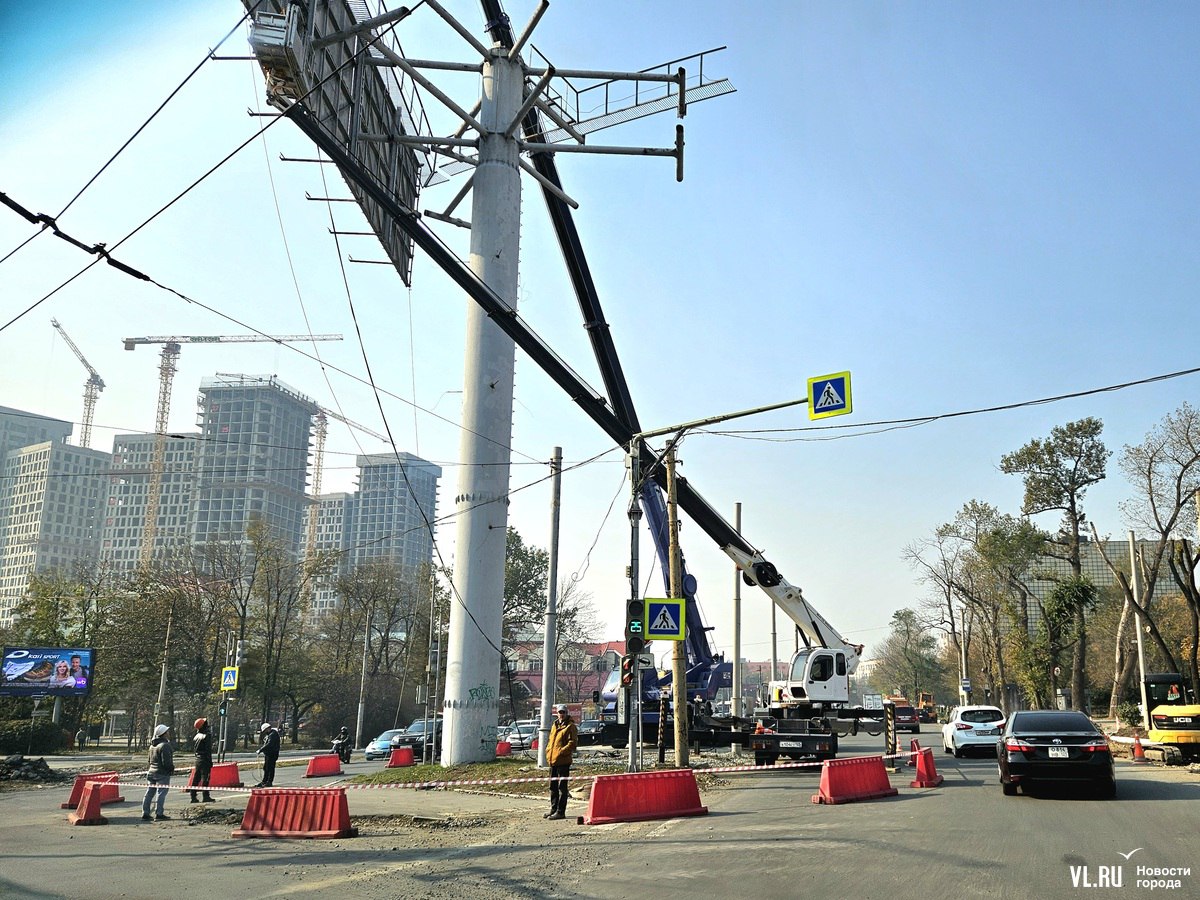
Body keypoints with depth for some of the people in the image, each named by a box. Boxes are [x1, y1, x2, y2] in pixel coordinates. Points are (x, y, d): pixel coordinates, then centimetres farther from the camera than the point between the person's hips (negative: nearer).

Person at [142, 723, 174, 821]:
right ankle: (159, 814, -4)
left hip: (152, 772, 9)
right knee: (161, 793, -4)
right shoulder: (165, 745, -17)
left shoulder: (152, 745, 13)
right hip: (162, 773, -9)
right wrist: (172, 769, -5)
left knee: (149, 793, 12)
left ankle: (145, 814, 16)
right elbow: (167, 762, -20)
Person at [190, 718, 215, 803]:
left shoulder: (196, 736, 12)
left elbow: (194, 747, 16)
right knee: (205, 778, -5)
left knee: (196, 779, 10)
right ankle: (206, 797, -5)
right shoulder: (207, 736, -12)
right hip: (205, 760, -8)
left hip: (197, 760, 8)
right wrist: (210, 761, -13)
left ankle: (193, 797, 11)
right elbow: (208, 750, -16)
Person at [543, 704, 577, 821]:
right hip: (552, 761, 8)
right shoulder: (554, 725, 17)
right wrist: (548, 752, 9)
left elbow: (572, 743, -15)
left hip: (563, 761, -8)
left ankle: (560, 812, 0)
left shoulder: (570, 726, -7)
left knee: (562, 787, -4)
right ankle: (553, 809, 26)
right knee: (553, 786, 15)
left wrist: (561, 752, -19)